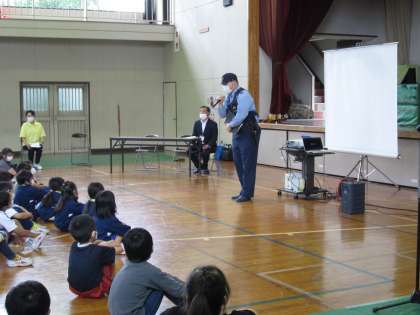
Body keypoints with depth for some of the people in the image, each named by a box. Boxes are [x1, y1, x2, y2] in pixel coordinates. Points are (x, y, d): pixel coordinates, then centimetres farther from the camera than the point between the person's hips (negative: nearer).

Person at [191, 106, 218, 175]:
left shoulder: (213, 124, -3)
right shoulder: (197, 123, 11)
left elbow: (214, 137, -8)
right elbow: (194, 135, 10)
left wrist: (208, 145, -23)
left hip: (209, 146, -4)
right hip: (199, 145, 4)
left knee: (205, 151, -36)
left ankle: (205, 168, -10)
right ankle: (198, 167, -1)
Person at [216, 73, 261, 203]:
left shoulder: (243, 95, -14)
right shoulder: (229, 96, 11)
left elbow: (241, 115, -22)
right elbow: (222, 114, 16)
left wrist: (230, 125, -10)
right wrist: (221, 103, -2)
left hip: (248, 133, -9)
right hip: (237, 133, 9)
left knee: (248, 164, -3)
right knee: (238, 163, 12)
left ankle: (247, 194, 2)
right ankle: (244, 191, 22)